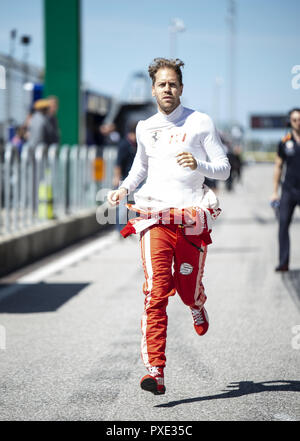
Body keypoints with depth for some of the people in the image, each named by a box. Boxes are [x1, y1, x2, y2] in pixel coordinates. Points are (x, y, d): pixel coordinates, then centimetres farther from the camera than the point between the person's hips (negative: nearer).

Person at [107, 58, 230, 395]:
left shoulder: (201, 123, 3)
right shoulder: (145, 129, 14)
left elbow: (224, 169, 2)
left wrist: (198, 165, -18)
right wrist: (122, 190, 14)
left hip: (192, 221, -1)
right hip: (155, 219, 1)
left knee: (188, 292, 9)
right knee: (156, 295, -14)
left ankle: (197, 305, 50)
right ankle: (155, 372, -19)